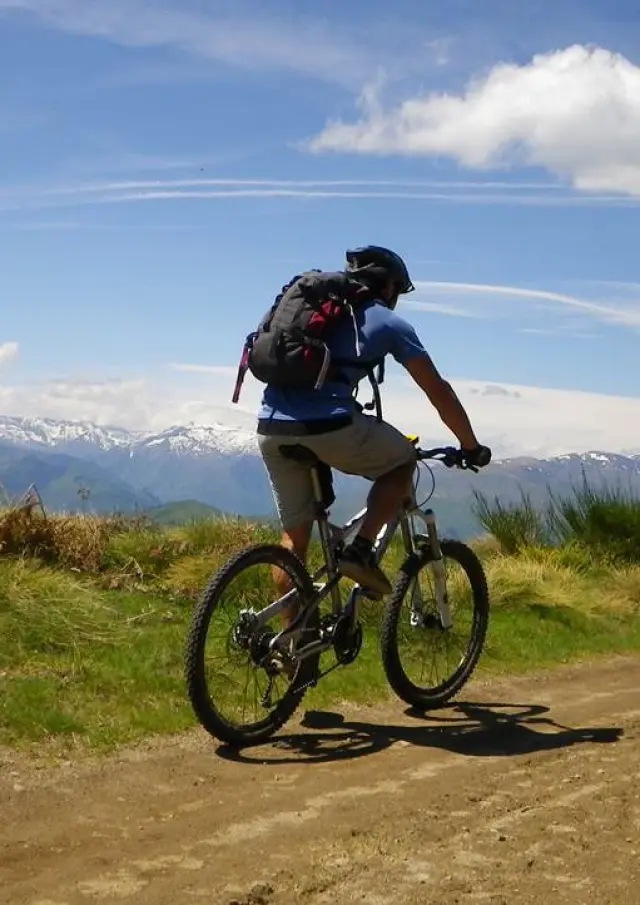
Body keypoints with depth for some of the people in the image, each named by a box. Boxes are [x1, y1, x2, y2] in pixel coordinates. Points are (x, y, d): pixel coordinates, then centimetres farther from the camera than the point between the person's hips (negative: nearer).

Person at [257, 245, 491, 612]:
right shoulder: (389, 322, 11)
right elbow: (439, 391, 12)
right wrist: (472, 446, 24)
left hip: (270, 428, 6)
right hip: (328, 428, -6)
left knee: (295, 532, 19)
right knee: (403, 460, 20)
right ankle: (361, 551, 7)